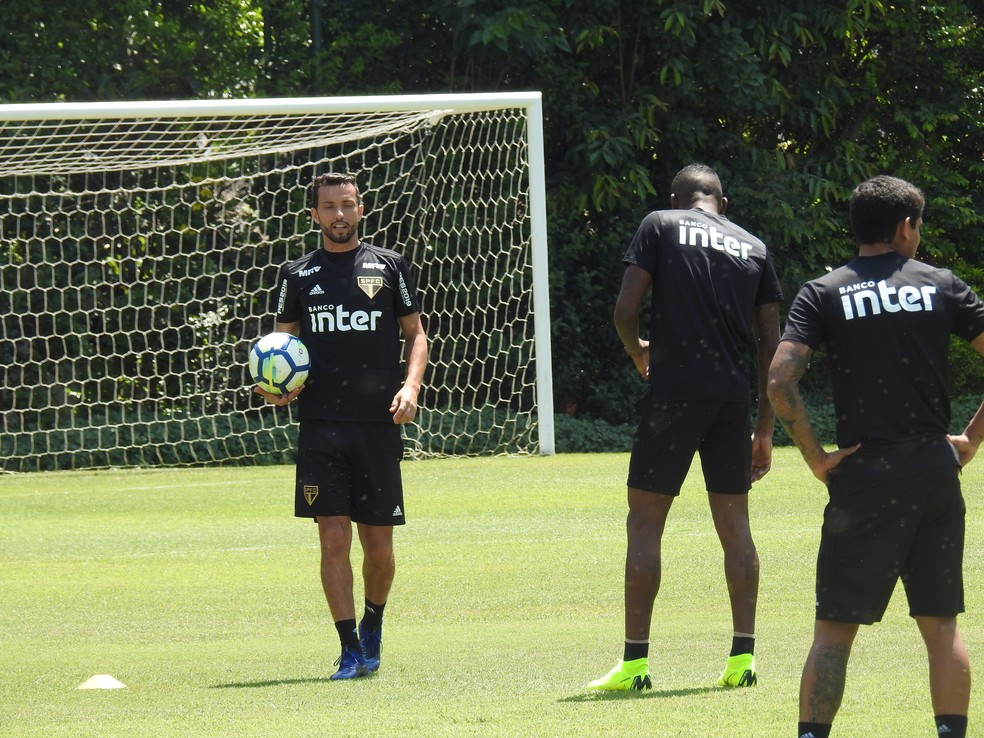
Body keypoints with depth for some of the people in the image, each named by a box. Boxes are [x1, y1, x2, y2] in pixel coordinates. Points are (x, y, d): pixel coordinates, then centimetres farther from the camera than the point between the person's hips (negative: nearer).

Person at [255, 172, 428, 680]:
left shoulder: (389, 267, 8)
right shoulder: (298, 275, 10)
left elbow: (415, 334, 11)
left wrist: (410, 387, -5)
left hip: (379, 425, 0)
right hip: (320, 424, 0)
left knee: (378, 543, 4)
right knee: (334, 538, -7)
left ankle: (373, 621, 30)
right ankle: (350, 648, -2)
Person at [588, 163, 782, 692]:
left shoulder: (660, 227, 5)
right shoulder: (753, 247, 15)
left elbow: (625, 310, -3)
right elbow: (771, 343, 13)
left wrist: (638, 351, 19)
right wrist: (765, 429, 17)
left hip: (675, 390, -4)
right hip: (734, 394, 4)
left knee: (645, 523, 1)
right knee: (734, 522, 12)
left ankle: (634, 662, -3)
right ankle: (743, 657, 9)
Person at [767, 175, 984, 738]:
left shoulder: (825, 294, 2)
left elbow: (781, 381, -11)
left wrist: (816, 456, -4)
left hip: (864, 477, -2)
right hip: (935, 471, 2)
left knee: (835, 628, 0)